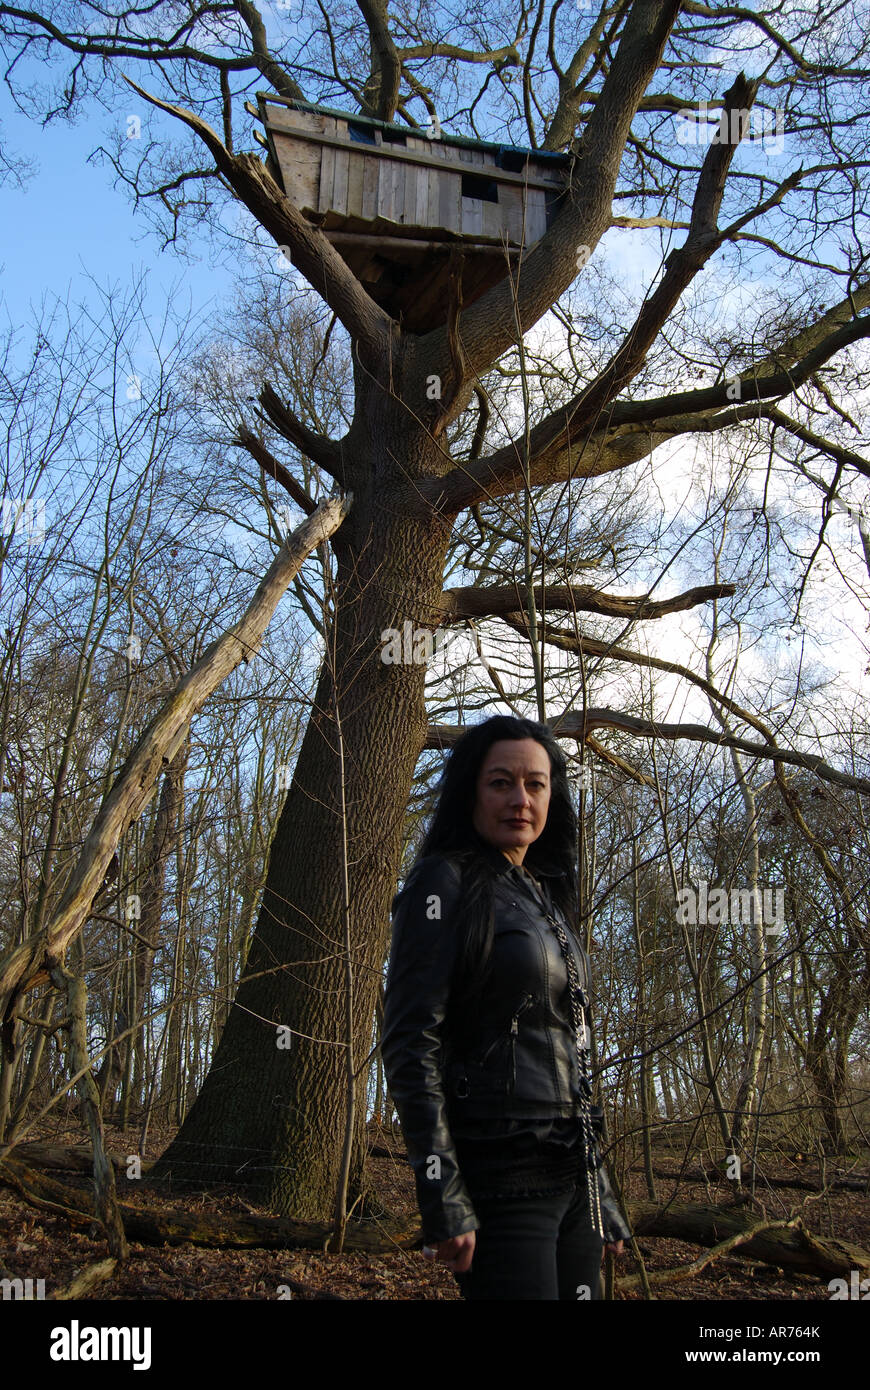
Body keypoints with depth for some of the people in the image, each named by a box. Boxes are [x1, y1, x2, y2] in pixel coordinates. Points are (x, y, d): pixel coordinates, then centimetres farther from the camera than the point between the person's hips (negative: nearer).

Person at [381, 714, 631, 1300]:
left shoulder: (546, 899, 15)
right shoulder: (444, 884, -7)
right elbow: (410, 1044, -14)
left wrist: (602, 1195, 18)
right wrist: (443, 1197, -19)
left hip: (571, 1177, 7)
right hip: (498, 1177, -7)